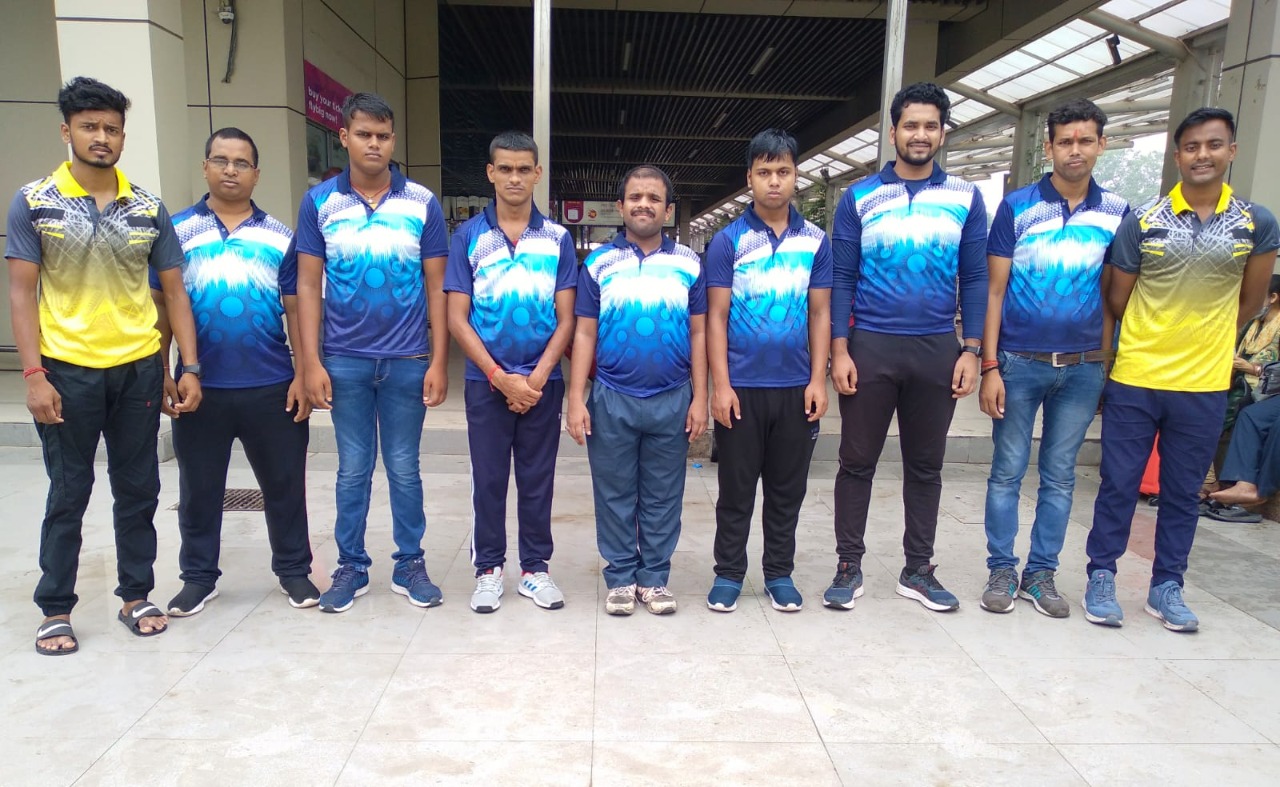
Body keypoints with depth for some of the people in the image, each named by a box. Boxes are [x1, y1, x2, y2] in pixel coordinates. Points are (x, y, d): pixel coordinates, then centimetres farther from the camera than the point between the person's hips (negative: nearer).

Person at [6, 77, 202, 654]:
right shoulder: (33, 203, -2)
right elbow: (21, 292, -4)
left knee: (138, 490, 10)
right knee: (68, 496, 8)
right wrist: (33, 374, -12)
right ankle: (56, 609, 23)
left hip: (139, 368, 2)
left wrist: (190, 368, -2)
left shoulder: (148, 208, 4)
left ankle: (135, 596, 25)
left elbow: (173, 290, 5)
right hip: (68, 371, -2)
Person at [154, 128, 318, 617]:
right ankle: (198, 576, 29)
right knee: (199, 489, 13)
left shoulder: (280, 238, 5)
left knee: (285, 485, 8)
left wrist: (303, 375, -2)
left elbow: (295, 310, 4)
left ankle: (294, 570, 24)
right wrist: (161, 374, -1)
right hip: (201, 387, 0)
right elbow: (161, 308, 5)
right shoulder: (177, 232, 4)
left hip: (272, 386, 0)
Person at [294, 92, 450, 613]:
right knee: (353, 469, 10)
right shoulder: (319, 202, 2)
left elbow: (436, 286, 1)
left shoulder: (422, 203, 0)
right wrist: (311, 362, -5)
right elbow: (308, 285, 1)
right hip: (344, 361, 1)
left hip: (407, 360, 0)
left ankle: (410, 566, 22)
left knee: (404, 468, 9)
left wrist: (438, 361, -4)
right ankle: (351, 567, 23)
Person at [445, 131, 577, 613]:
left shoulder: (558, 239, 4)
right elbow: (457, 318, -3)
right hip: (486, 381, 0)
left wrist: (536, 378, -11)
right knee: (488, 480, 7)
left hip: (542, 380, 1)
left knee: (537, 479, 9)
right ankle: (488, 569, 21)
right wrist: (501, 378, -10)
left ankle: (534, 568, 22)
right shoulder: (469, 237, 2)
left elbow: (566, 318, 1)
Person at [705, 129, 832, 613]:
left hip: (796, 386, 3)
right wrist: (721, 385, -10)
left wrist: (818, 379, -2)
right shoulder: (728, 241, -1)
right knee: (736, 488, 8)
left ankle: (779, 574, 26)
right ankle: (728, 573, 21)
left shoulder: (815, 241, 7)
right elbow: (716, 317, -3)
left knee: (788, 488, 12)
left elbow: (820, 315, 7)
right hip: (742, 387, -2)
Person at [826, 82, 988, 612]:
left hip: (938, 349, 2)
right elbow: (841, 280, 0)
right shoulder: (859, 198, 3)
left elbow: (975, 280, 6)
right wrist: (839, 350, -7)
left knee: (925, 465, 11)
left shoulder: (965, 199, 6)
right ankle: (849, 566, 18)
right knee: (857, 463, 5)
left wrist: (971, 351, -1)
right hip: (870, 348, -1)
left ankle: (918, 569, 24)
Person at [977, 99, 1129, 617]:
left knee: (1060, 476, 9)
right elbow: (994, 291, -3)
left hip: (1083, 367, 2)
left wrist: (1104, 366, 5)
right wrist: (989, 367, -9)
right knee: (1007, 472, 4)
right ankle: (1001, 571, 16)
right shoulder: (1016, 207, -2)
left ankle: (1041, 574, 22)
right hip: (1020, 361, -2)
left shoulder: (1117, 213, 5)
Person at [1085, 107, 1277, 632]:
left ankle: (1166, 587, 26)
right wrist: (1152, 339, 11)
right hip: (1133, 381, -1)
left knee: (1183, 493, 12)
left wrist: (1202, 335, 12)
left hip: (1204, 386, 2)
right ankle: (1101, 577, 19)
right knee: (1118, 485, 5)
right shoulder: (1142, 222, -4)